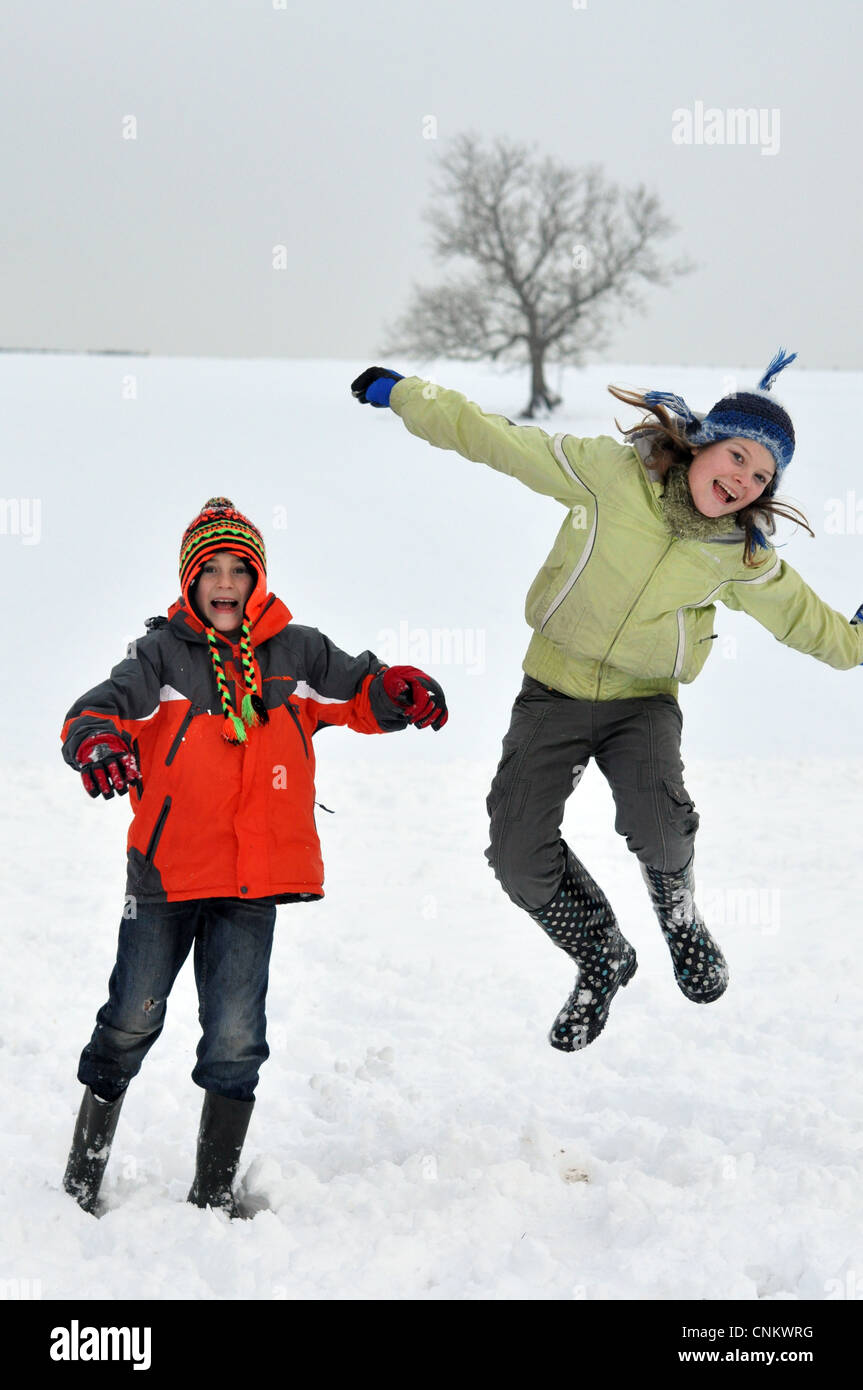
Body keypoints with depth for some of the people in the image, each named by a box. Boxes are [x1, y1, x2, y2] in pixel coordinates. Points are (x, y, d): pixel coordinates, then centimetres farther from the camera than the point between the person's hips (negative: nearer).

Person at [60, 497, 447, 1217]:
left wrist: (402, 692, -11)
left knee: (235, 1039, 1)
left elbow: (360, 691, 12)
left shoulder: (296, 653, 7)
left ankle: (216, 1189, 15)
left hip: (253, 884, 1)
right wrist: (99, 741, -36)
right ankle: (84, 1173, 25)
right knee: (132, 1023, 7)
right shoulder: (163, 654, -1)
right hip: (166, 870, -1)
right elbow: (104, 706, -12)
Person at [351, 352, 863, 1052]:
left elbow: (804, 616, 15)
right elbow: (493, 438, -9)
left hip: (644, 703, 0)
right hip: (555, 689, 0)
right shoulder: (610, 472, -15)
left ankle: (679, 914, 6)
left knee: (655, 818, -30)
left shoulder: (744, 556, -6)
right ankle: (602, 958, 18)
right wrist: (405, 393, -6)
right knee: (519, 855, -10)